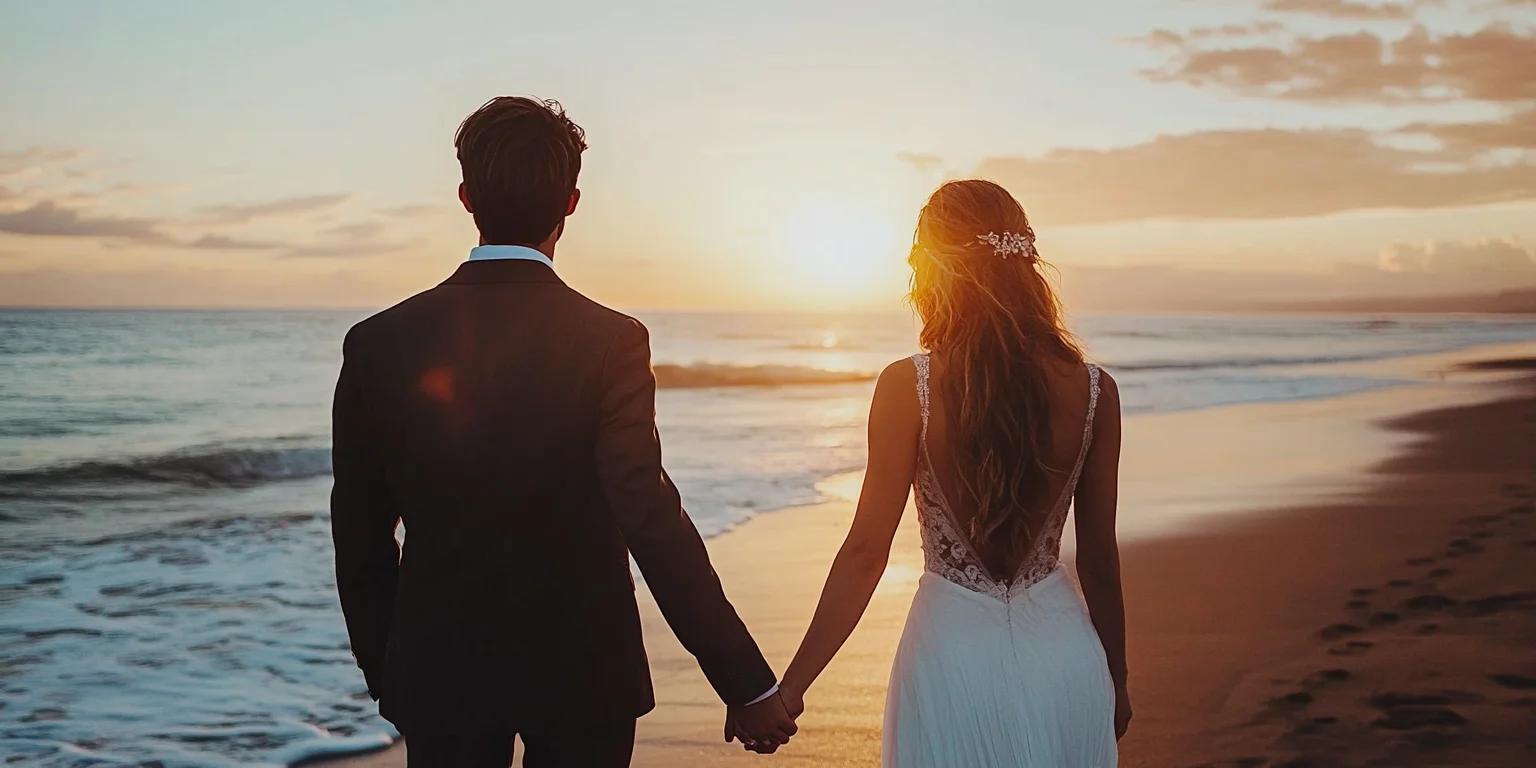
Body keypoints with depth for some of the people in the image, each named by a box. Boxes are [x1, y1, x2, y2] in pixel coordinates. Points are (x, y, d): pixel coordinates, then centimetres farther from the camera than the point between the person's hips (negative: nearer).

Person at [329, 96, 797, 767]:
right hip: (582, 677, -1)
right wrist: (748, 687, -17)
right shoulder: (610, 342, -16)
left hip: (440, 678, 2)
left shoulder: (378, 344, -7)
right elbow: (653, 523, -22)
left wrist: (385, 673, 13)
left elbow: (360, 537, -1)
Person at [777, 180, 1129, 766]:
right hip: (1064, 653, 2)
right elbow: (1099, 561, 1)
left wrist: (791, 686, -7)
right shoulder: (1093, 390, -6)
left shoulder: (908, 387, -13)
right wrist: (1116, 682, 14)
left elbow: (866, 553, -14)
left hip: (954, 652, -2)